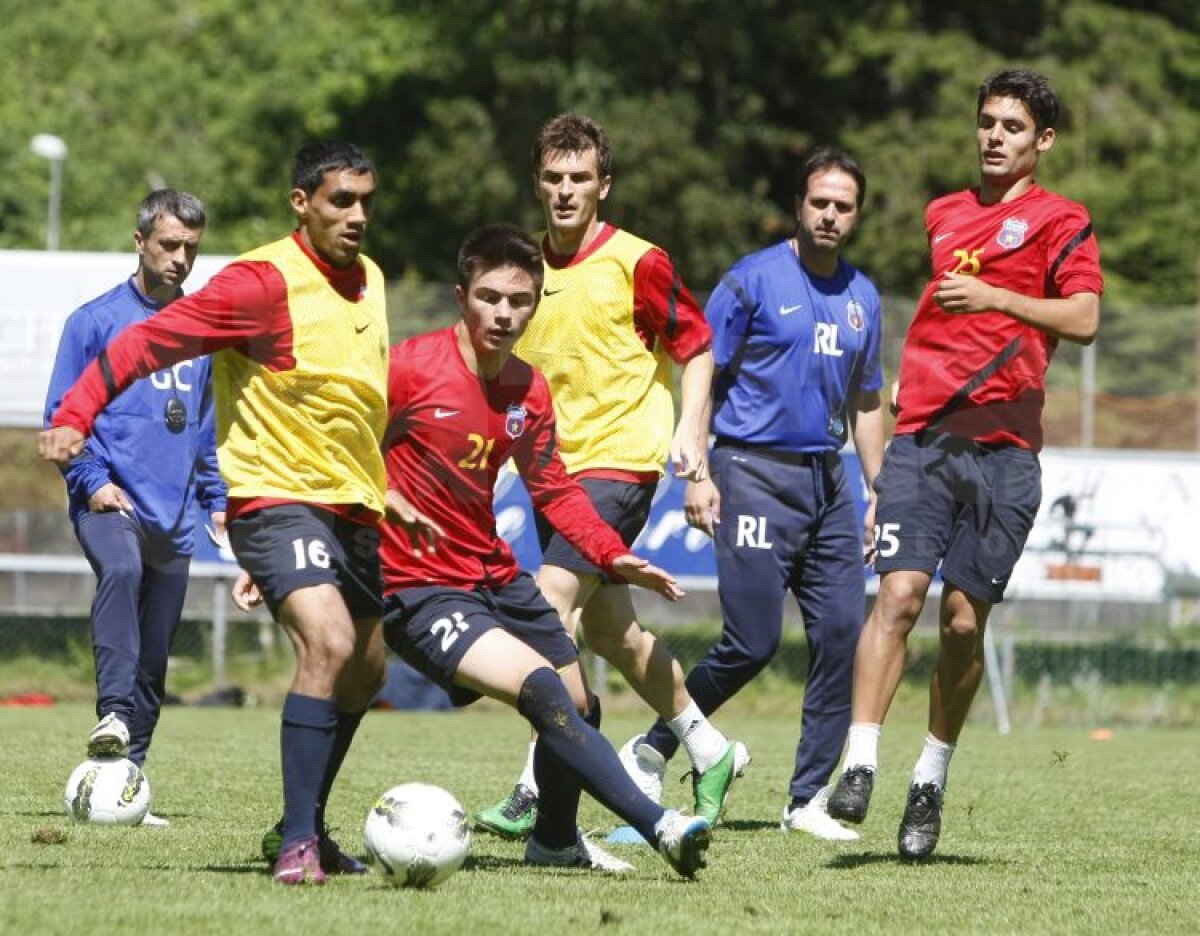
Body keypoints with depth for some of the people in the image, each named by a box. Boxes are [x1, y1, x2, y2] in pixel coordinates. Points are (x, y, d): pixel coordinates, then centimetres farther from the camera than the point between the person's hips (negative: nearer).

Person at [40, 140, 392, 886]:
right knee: (329, 643, -26)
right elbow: (150, 340, -19)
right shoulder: (264, 284, -16)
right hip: (277, 497, -8)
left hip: (354, 507, 8)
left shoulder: (368, 280, 8)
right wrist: (76, 414, -30)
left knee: (364, 674, 15)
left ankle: (308, 830, 33)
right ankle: (297, 843, -25)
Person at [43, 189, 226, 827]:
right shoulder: (96, 321, -1)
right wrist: (94, 481, -14)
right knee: (121, 568, -36)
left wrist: (216, 500, 18)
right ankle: (113, 713, -43)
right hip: (109, 504, -5)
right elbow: (62, 414, -2)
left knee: (154, 659, 5)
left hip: (174, 517, 5)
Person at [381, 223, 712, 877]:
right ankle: (659, 828, -32)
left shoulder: (527, 390, 6)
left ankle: (555, 841, 46)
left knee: (578, 707, 18)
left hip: (495, 576, 8)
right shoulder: (410, 368, -15)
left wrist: (614, 557, 4)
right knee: (542, 688, -27)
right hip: (420, 592, -8)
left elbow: (554, 490, 16)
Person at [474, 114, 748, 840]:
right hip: (555, 467, 7)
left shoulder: (636, 263, -8)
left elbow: (696, 347, -3)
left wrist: (690, 431, -15)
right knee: (608, 628, 13)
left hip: (620, 460, -7)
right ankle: (709, 750, 31)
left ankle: (539, 792, -21)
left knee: (553, 602, -19)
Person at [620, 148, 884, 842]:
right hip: (755, 473, -6)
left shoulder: (862, 297, 13)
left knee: (843, 634, -3)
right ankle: (654, 749, 10)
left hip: (828, 478, 6)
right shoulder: (754, 279, -4)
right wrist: (697, 473, -11)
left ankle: (811, 797, 5)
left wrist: (879, 494, 18)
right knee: (754, 642, -10)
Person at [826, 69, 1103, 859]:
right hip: (924, 437, 3)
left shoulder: (1059, 221, 2)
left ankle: (933, 780, 14)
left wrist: (996, 297, -24)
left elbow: (1084, 319, -13)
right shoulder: (944, 215, 18)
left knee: (964, 620, -1)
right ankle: (859, 765, -18)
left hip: (1004, 449, -3)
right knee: (899, 594, -14)